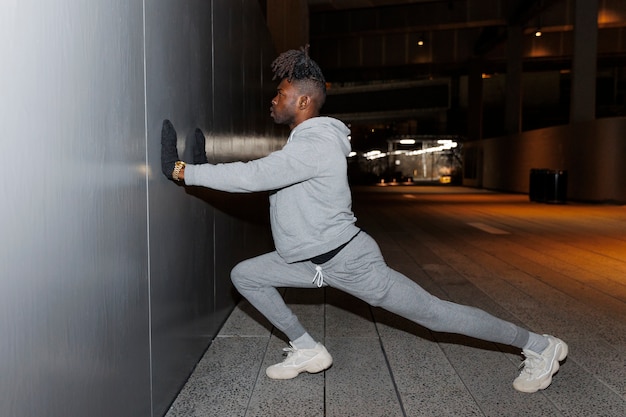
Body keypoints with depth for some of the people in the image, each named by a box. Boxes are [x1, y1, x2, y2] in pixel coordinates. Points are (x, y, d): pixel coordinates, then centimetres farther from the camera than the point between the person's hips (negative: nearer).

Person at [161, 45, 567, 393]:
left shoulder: (315, 144, -23)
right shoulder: (304, 141, 10)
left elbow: (253, 175, -29)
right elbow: (259, 173, 14)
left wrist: (184, 170, -22)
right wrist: (203, 164, 6)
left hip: (348, 258, -9)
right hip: (315, 260, 9)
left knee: (434, 313, 0)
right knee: (244, 275, 6)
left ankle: (539, 346, 19)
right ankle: (308, 350, 15)